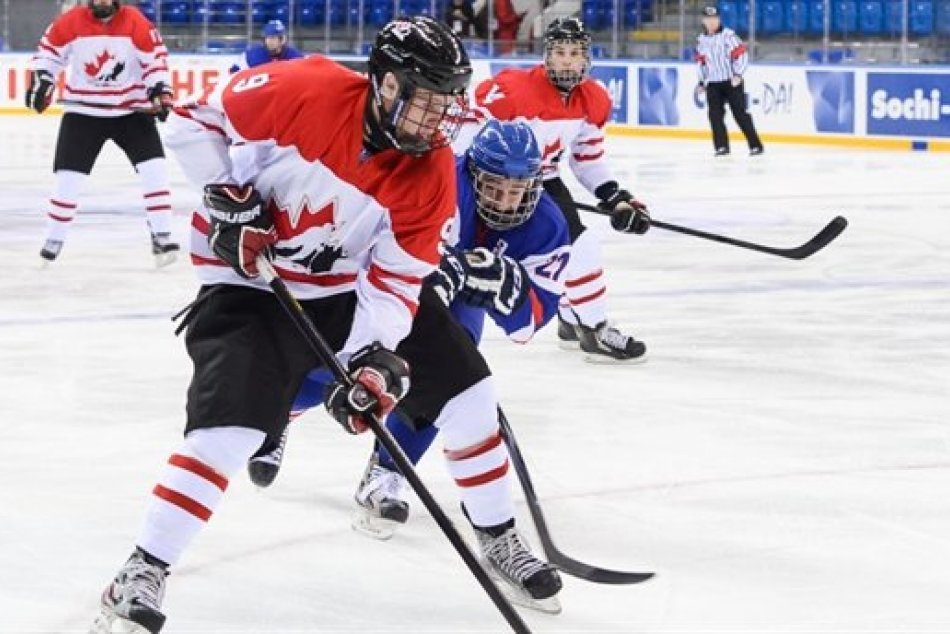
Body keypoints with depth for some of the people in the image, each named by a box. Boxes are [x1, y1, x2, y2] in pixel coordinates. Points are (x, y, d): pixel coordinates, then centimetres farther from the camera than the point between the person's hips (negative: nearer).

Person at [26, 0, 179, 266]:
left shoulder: (136, 23, -11)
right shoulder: (70, 22, -9)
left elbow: (155, 57, -5)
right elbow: (48, 52, 3)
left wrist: (160, 92, -16)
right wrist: (40, 80, -10)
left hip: (132, 110, 0)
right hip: (83, 112, 0)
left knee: (153, 168, -10)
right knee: (68, 177, -1)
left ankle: (161, 237, -2)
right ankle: (53, 241, 15)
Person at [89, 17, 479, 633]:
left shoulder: (432, 173, -15)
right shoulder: (304, 90, -26)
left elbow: (397, 278, -13)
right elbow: (197, 119, -11)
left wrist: (375, 357, -28)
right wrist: (227, 199, -18)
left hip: (351, 287, 6)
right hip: (250, 280, -5)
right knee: (226, 431, -22)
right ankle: (140, 578, -16)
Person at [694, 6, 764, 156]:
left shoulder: (728, 35, -11)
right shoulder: (701, 40, 9)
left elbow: (741, 54, -15)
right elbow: (701, 62, 21)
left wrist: (738, 74, -23)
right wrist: (701, 82, 19)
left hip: (732, 82, -5)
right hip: (713, 84, 5)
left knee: (740, 114, -6)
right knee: (715, 115, -6)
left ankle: (755, 145, -1)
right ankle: (721, 146, 1)